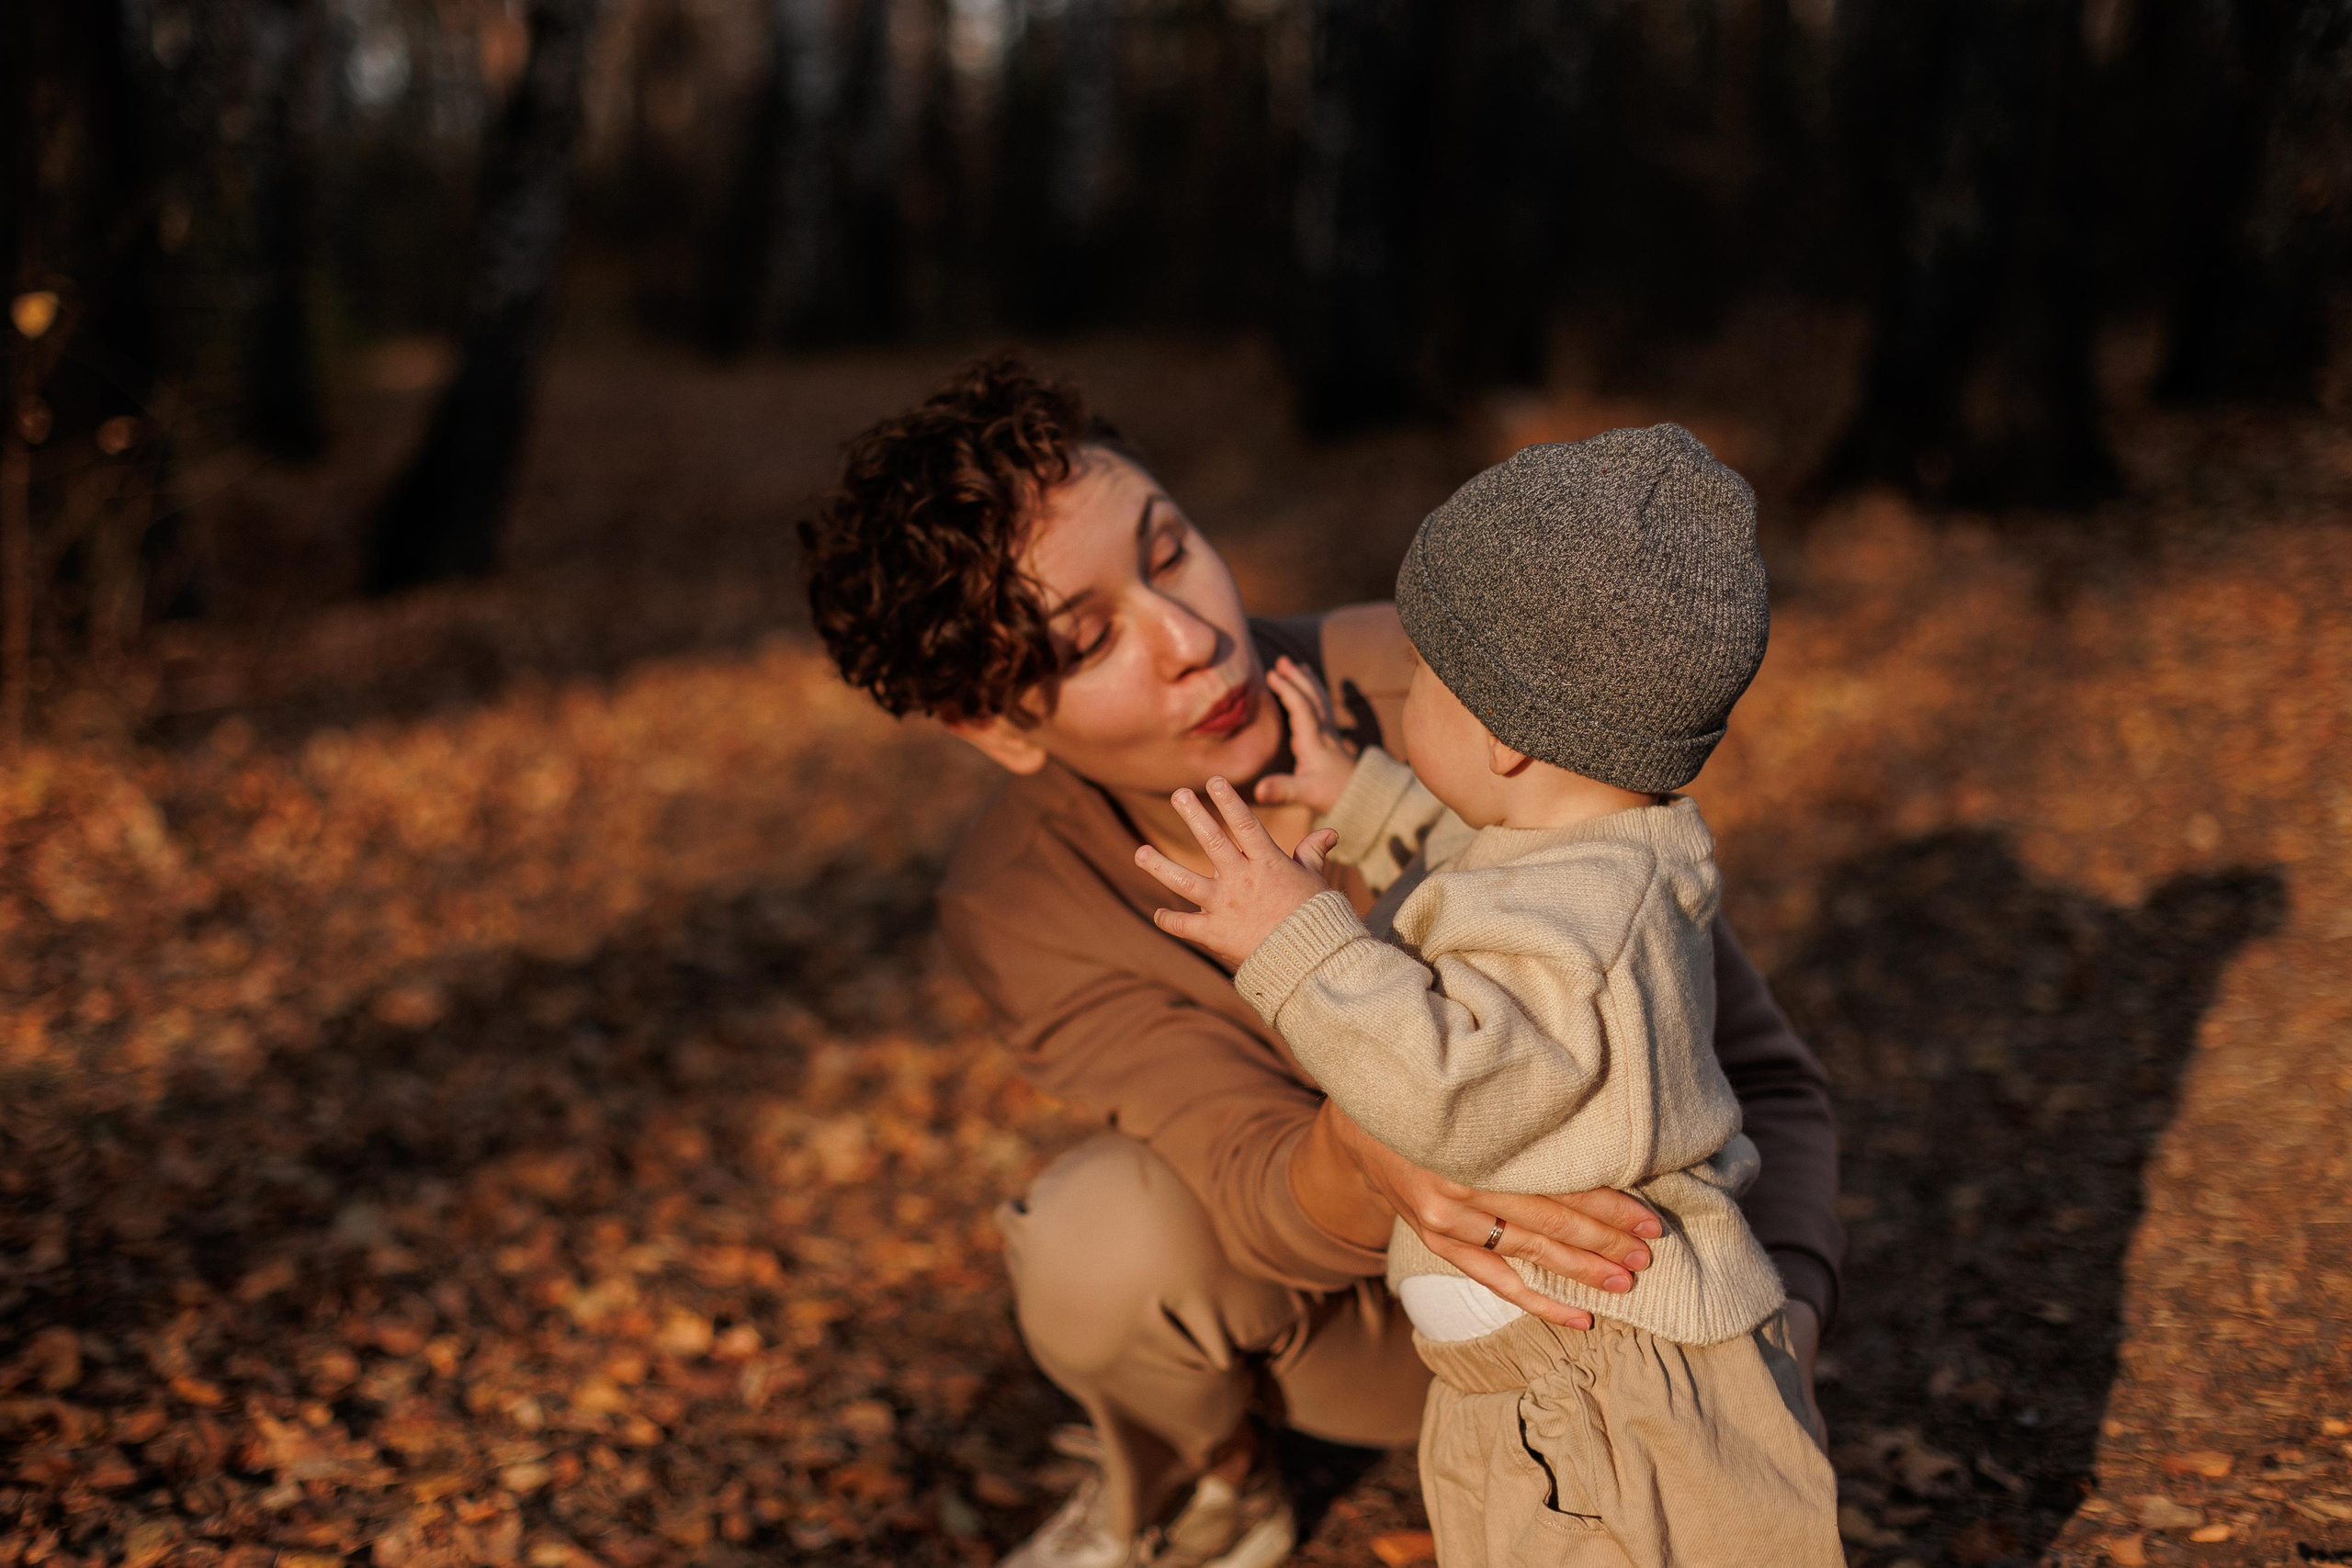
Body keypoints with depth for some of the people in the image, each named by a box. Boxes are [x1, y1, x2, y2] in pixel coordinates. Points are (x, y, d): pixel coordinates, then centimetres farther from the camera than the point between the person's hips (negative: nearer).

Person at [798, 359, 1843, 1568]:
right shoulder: (1015, 910, -21)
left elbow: (1759, 1077, -24)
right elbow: (1268, 1196, -31)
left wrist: (1778, 1307, -44)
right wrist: (1366, 1153, -56)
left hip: (1597, 1278, -1)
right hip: (1341, 1314, 1)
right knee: (1103, 1236, -31)